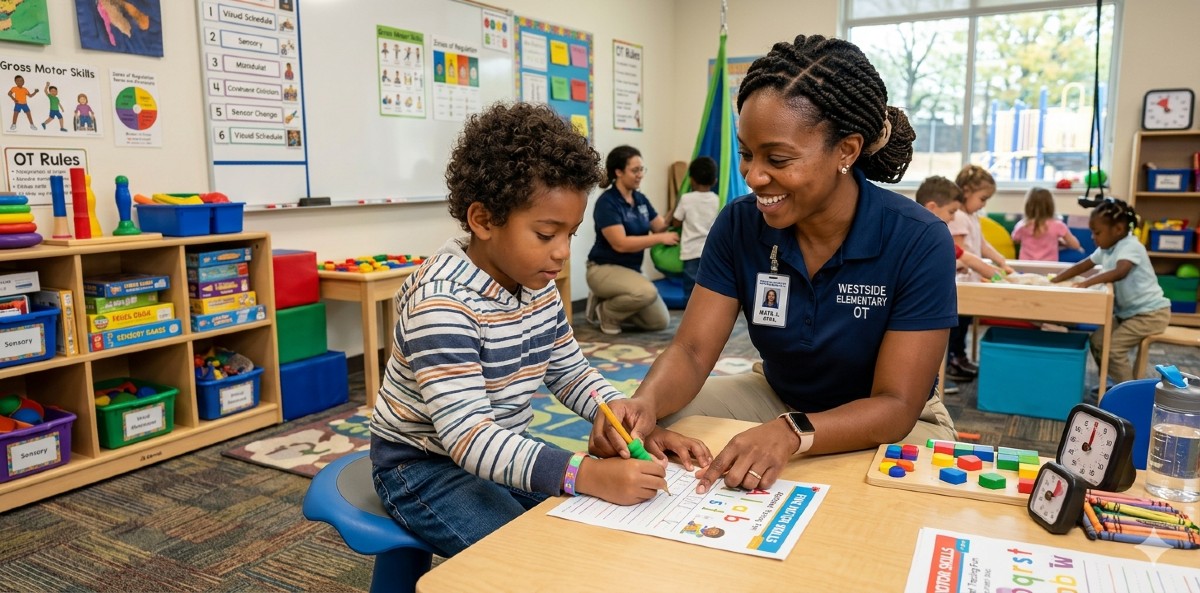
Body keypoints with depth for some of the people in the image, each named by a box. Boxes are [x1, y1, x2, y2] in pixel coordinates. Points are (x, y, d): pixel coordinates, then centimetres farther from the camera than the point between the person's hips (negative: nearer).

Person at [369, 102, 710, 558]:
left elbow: (571, 373, 7)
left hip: (503, 453, 7)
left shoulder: (538, 284, -3)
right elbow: (466, 436, -36)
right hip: (425, 464, -7)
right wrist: (588, 474, -44)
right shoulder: (442, 301, -29)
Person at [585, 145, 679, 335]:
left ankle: (612, 305, 16)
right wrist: (660, 238, -27)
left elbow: (662, 227, 5)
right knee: (647, 292, -35)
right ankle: (606, 312, -7)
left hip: (631, 270, 8)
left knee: (661, 321, -1)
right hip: (604, 269, -8)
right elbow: (621, 244, -25)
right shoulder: (607, 202, -17)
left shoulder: (640, 199, 6)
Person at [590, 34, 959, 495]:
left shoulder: (919, 242, -25)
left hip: (889, 427, -3)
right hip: (778, 398, 3)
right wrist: (645, 402, -40)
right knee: (658, 423, -16)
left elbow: (896, 406, -25)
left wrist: (791, 433, -44)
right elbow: (691, 351, -17)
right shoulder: (738, 224, -15)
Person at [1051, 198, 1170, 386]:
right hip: (1127, 312, 9)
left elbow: (1119, 272, -40)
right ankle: (1117, 383, 19)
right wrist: (1053, 282, 1)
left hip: (1151, 313, -9)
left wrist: (1087, 282, -42)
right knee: (1097, 340, 6)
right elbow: (1081, 266, 10)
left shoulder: (1130, 246, -22)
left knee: (1113, 348, -17)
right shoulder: (1105, 249, 4)